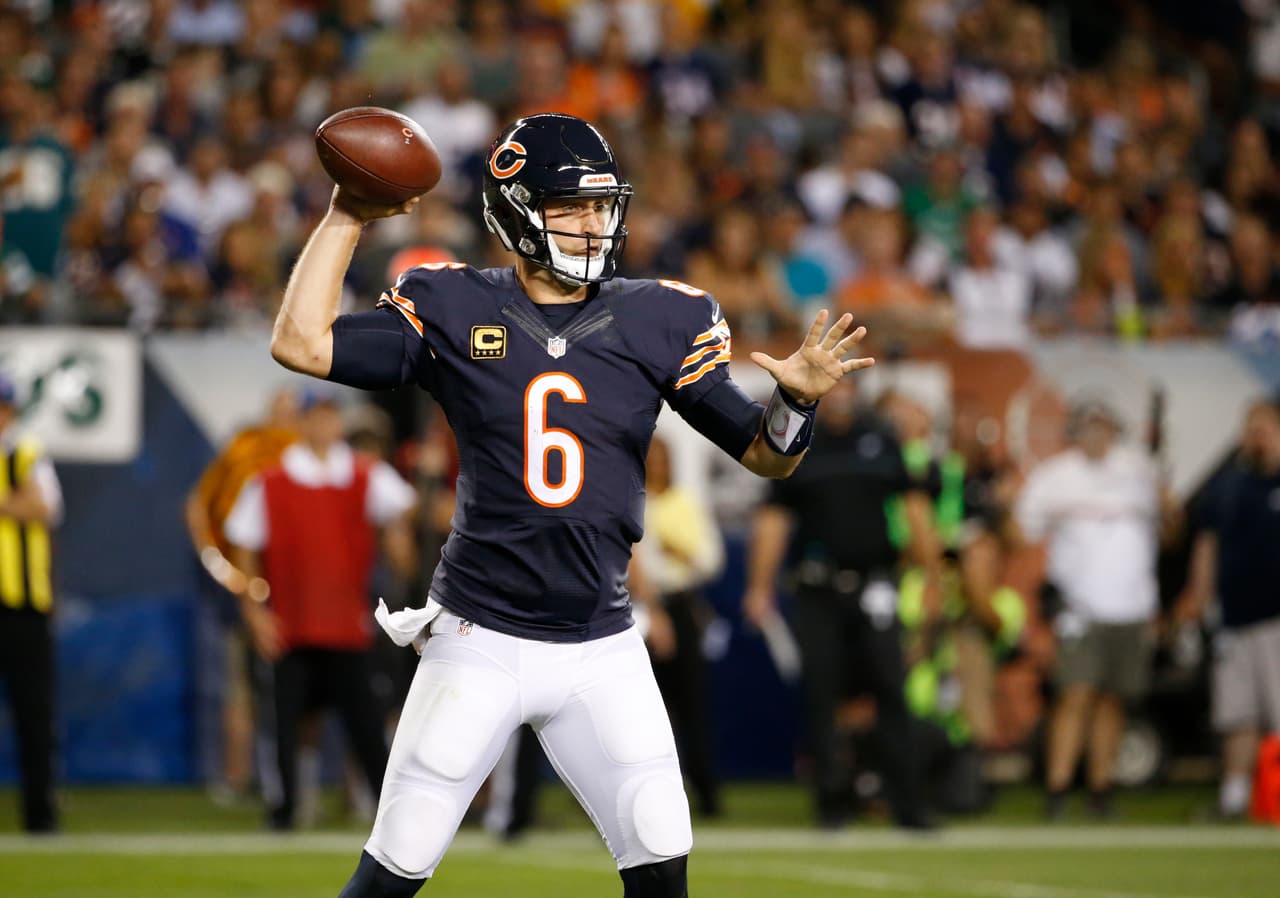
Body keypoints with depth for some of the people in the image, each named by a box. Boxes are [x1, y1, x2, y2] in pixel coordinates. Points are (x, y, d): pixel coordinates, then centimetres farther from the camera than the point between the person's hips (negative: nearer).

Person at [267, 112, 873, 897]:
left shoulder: (659, 323, 2)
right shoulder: (453, 312, -1)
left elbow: (764, 454, 3)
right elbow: (301, 344, -8)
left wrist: (799, 400, -18)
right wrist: (347, 220, -8)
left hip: (601, 651, 2)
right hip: (479, 642, -2)